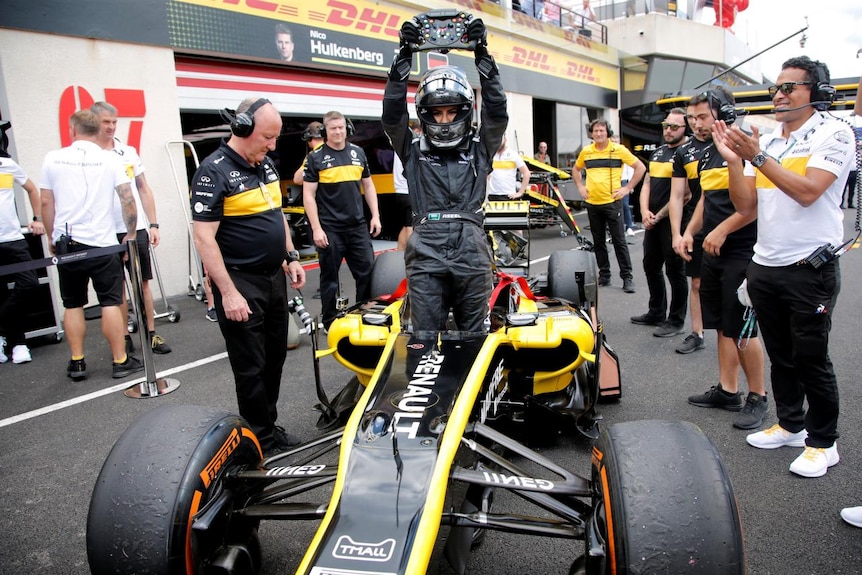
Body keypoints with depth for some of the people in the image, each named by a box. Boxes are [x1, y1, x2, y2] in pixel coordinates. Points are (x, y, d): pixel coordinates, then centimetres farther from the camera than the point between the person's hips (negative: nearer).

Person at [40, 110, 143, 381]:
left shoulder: (53, 158, 3)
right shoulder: (109, 158, -2)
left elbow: (46, 202, 6)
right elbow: (128, 199, -6)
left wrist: (51, 237, 17)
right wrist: (130, 234, 4)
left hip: (66, 243, 2)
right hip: (102, 244, -2)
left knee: (73, 305, 10)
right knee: (110, 303, 1)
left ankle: (77, 363, 15)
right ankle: (120, 361, 4)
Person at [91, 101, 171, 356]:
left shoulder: (129, 152, 8)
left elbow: (144, 189, 11)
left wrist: (153, 224, 5)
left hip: (136, 229, 3)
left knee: (144, 282, 7)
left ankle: (151, 333, 15)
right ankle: (125, 337, 16)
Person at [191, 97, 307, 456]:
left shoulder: (266, 165, 10)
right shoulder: (214, 171, -15)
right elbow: (204, 238, -19)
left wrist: (291, 257, 15)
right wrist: (228, 292, -22)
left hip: (274, 277, 8)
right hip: (240, 282, -8)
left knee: (275, 357, 16)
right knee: (251, 367, 2)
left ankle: (271, 424, 31)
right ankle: (262, 440, 16)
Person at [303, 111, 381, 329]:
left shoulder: (358, 152, 10)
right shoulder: (316, 157, -2)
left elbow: (368, 186, 16)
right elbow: (308, 195, -6)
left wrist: (375, 216, 8)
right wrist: (316, 228, -12)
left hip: (358, 225, 4)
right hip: (329, 229, -4)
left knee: (368, 271, 6)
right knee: (330, 277, 6)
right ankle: (330, 322, 18)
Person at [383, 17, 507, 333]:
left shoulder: (479, 148, 14)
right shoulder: (414, 150, 13)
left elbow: (496, 111, 4)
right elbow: (392, 114, 2)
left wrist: (482, 54, -1)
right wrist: (405, 55, -3)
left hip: (472, 251, 1)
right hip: (426, 254, -1)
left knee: (474, 334, 12)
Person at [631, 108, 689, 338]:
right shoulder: (658, 152, 15)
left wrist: (659, 216, -13)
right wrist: (645, 212, -2)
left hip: (674, 221, -8)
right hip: (652, 221, 8)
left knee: (675, 271, 0)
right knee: (651, 267, 15)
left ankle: (676, 320, 11)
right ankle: (656, 313, 30)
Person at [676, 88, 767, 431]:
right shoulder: (707, 155, 16)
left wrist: (722, 231, -18)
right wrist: (690, 231, 11)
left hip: (742, 253, -9)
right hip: (712, 253, 9)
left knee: (742, 329, -3)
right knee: (722, 325, 12)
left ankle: (757, 397, 11)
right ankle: (727, 391, 21)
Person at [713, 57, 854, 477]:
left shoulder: (834, 134, -6)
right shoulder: (764, 141, 11)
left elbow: (807, 191, -21)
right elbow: (746, 206, 5)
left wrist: (757, 156, -22)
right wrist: (732, 159, -7)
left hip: (810, 269, -6)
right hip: (764, 266, 6)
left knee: (811, 360, 3)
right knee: (780, 356, 17)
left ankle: (823, 442, 19)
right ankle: (790, 425, 33)